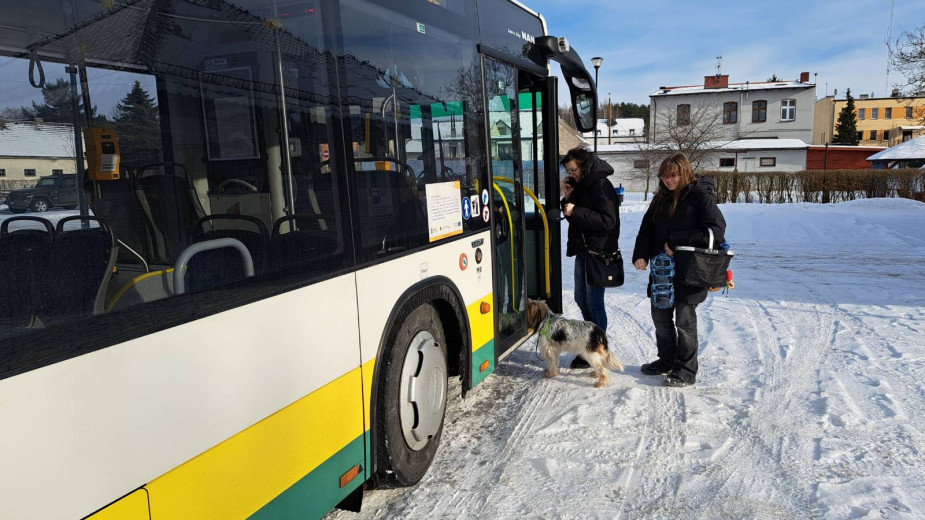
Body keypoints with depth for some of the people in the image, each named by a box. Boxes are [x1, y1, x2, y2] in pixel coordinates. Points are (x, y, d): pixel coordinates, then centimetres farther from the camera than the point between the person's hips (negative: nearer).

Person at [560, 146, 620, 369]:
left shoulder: (602, 186, -14)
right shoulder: (582, 185, 15)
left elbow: (608, 221, -22)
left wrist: (576, 211, -23)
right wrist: (568, 197, 2)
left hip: (598, 252, -10)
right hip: (582, 250, 10)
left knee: (594, 302, -4)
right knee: (581, 299, 16)